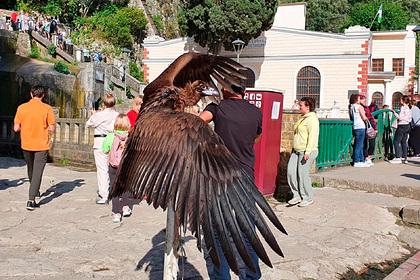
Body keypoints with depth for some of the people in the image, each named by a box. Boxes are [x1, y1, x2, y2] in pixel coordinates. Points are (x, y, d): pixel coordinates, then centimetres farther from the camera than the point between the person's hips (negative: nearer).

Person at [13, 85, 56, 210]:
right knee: (37, 172, -2)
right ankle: (31, 200, -10)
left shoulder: (21, 108, -3)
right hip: (41, 145, -3)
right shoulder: (47, 108, -9)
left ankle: (35, 191, 43)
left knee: (30, 169, 24)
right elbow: (52, 128, -8)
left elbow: (16, 128, -2)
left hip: (26, 145, 3)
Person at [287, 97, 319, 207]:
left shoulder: (312, 119, -12)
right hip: (297, 150, 9)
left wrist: (308, 152, -23)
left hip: (307, 151, -9)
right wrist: (294, 148, 23)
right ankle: (297, 196, 12)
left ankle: (308, 198, 9)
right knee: (291, 171, 2)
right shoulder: (303, 118, 18)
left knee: (302, 173, -6)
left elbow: (312, 136, -19)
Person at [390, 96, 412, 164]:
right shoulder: (409, 108, 11)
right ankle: (404, 158, 11)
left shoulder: (403, 108, -14)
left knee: (396, 142, -3)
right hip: (407, 126, 9)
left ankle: (398, 158, -6)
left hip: (402, 126, -9)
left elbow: (400, 117, -16)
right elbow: (410, 119, 15)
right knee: (404, 142, 11)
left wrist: (394, 112, -7)